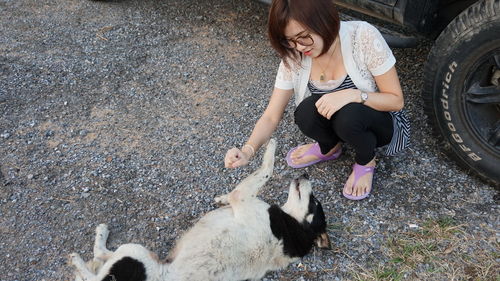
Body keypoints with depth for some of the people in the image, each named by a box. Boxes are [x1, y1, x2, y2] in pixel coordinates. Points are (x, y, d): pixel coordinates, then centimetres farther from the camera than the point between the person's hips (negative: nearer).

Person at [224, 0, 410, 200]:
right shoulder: (294, 57, -15)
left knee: (349, 115, -36)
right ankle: (329, 147, 5)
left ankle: (366, 162, -1)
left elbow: (396, 100, -18)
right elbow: (271, 117, -12)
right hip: (334, 124, 3)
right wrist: (247, 150, -31)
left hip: (380, 122, -2)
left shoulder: (363, 37, -26)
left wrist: (353, 95, -36)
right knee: (306, 112, -30)